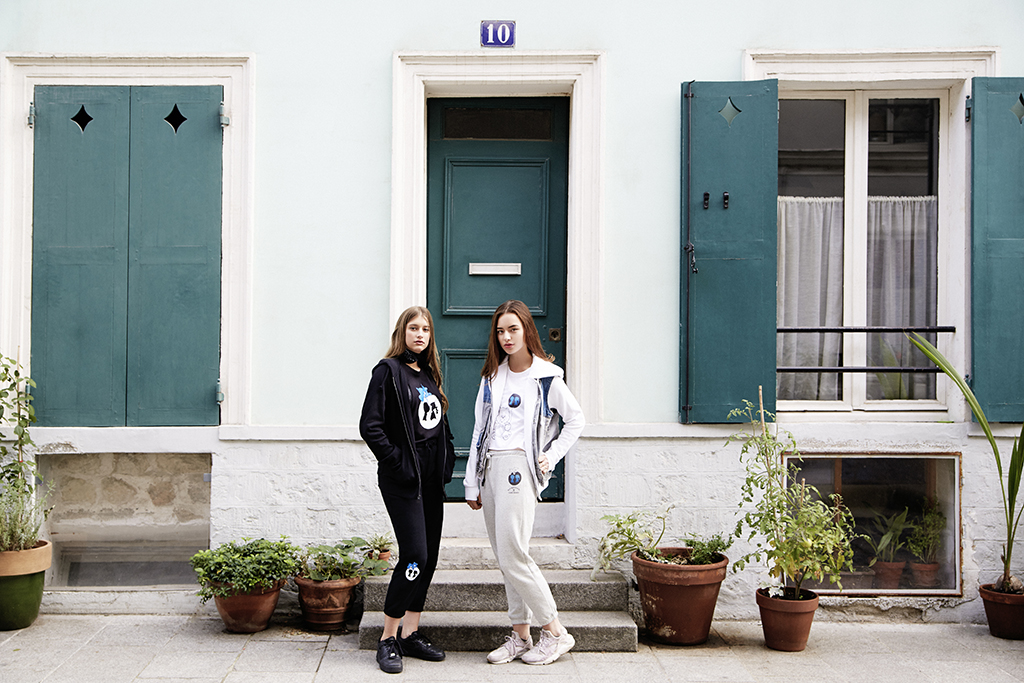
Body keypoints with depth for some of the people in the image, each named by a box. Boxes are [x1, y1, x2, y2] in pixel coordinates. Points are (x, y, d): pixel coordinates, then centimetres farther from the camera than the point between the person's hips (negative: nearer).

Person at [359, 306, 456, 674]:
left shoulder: (429, 374, 16)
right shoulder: (389, 371, -6)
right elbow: (370, 426, -13)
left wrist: (447, 461, 9)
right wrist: (397, 463, -15)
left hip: (432, 479, 8)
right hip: (403, 479, -8)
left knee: (429, 556, 9)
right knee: (414, 555, -12)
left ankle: (411, 633, 19)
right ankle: (388, 640, -1)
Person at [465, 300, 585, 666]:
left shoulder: (546, 376, -1)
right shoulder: (491, 377, 14)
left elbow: (575, 420, 9)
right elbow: (480, 430, 14)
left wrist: (551, 456, 0)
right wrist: (472, 484, 11)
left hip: (519, 467, -6)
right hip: (490, 467, 6)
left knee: (512, 555, -11)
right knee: (505, 557, 7)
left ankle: (555, 631, 2)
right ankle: (520, 636, 15)